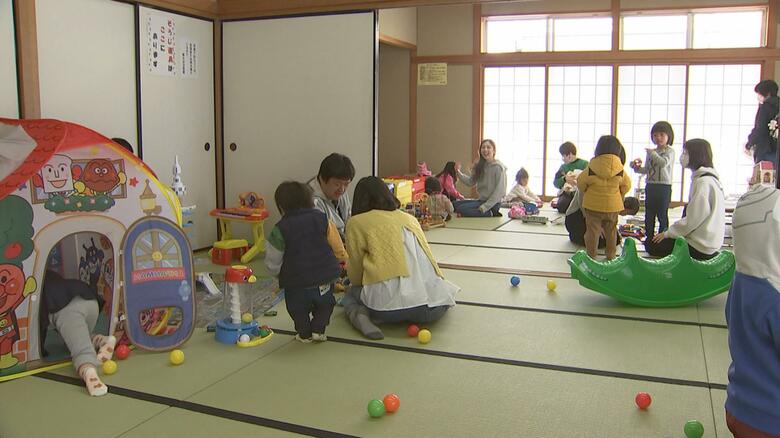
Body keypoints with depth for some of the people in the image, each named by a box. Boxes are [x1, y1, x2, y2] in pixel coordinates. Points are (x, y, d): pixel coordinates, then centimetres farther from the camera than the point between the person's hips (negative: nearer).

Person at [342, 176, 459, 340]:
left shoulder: (356, 222, 11)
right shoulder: (410, 218, 23)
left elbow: (355, 274, 13)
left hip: (388, 305, -2)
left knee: (352, 293, 31)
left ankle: (359, 314, -2)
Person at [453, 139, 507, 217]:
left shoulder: (498, 167, -13)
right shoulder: (479, 166, 9)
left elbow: (500, 192, -16)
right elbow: (471, 182, 6)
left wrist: (485, 206, -21)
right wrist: (459, 173, -10)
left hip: (493, 203, -8)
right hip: (481, 200, 8)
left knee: (461, 209, -20)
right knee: (454, 204, 0)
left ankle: (491, 213, -9)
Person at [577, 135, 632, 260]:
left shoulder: (592, 166, -14)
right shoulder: (620, 169, -7)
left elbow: (580, 182, -6)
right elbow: (626, 185, 4)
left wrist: (585, 192, 14)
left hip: (593, 204, -2)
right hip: (613, 205, 2)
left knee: (592, 230, 6)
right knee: (611, 231, 16)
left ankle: (591, 254, 9)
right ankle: (611, 255, 24)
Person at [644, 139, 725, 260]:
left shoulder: (704, 182, -20)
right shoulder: (708, 179, 13)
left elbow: (692, 220, -22)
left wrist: (668, 233, -10)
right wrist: (669, 232, 13)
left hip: (700, 247, -10)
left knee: (650, 243, -4)